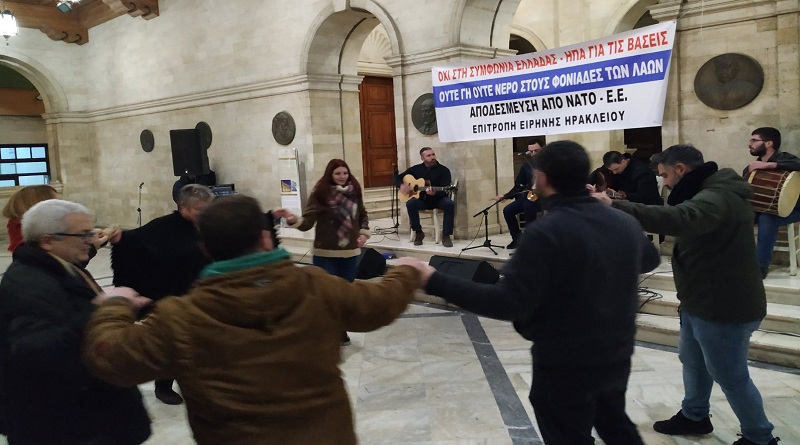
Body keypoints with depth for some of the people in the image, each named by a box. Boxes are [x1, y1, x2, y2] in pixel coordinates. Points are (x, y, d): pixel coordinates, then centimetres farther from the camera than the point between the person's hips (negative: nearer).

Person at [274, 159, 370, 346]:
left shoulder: (354, 192, 2)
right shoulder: (320, 194, -11)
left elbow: (363, 216, 19)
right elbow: (307, 222, -16)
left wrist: (364, 233, 4)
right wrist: (293, 219, -35)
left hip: (350, 253, 4)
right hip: (326, 254, -4)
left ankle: (340, 330, 32)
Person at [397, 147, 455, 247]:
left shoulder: (443, 170, -4)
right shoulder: (416, 169, 6)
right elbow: (397, 178, 11)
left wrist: (435, 193, -36)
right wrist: (402, 185, -13)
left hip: (438, 199, -2)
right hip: (421, 199, 2)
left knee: (449, 204, -34)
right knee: (410, 203, -31)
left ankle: (446, 235, -22)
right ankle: (418, 233, -13)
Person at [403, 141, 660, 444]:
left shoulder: (546, 232, -26)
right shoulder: (626, 223, -3)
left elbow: (509, 302, -30)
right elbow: (650, 259, 18)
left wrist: (436, 282, -27)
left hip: (565, 365, -6)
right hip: (617, 356, 7)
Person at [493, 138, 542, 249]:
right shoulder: (526, 165, 11)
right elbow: (518, 185, 13)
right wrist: (505, 196, 0)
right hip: (529, 195, 6)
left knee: (528, 204, -36)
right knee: (507, 210, -11)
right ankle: (517, 239, 6)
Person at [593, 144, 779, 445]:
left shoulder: (716, 197, -28)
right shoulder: (710, 192, 10)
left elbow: (679, 219, -49)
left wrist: (614, 207, -53)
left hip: (725, 307, -11)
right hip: (702, 301, 11)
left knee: (730, 376, 7)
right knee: (692, 361, 24)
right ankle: (694, 416, 44)